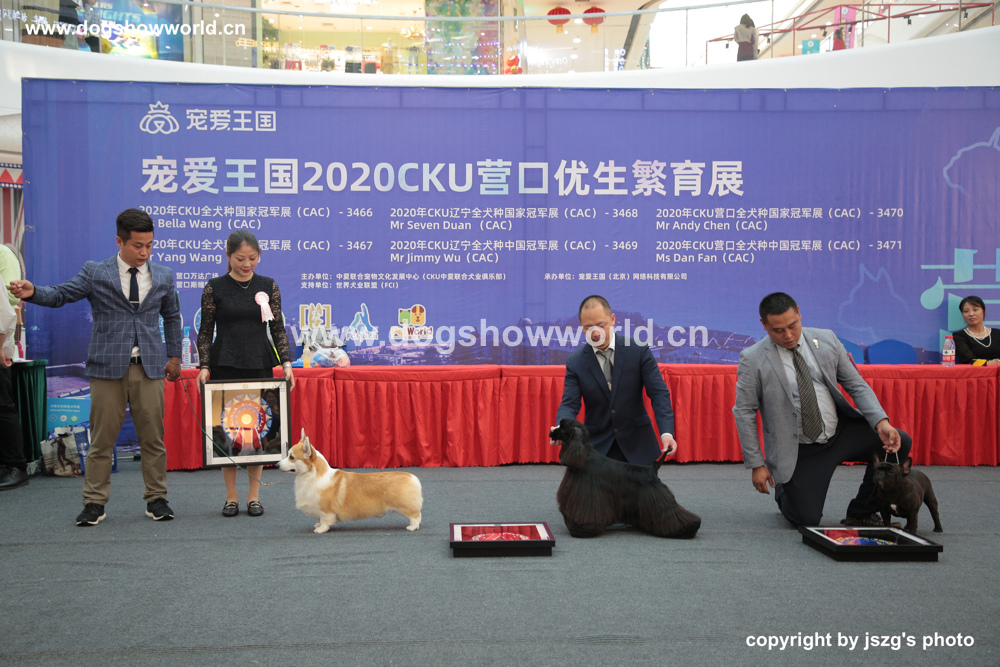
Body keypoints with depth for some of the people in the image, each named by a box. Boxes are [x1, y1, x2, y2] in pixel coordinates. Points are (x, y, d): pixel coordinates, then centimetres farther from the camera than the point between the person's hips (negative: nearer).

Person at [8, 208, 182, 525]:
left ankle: (156, 498, 17)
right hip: (108, 367, -2)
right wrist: (32, 292, -24)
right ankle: (94, 502, 12)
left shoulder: (163, 276, 10)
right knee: (102, 438, 3)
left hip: (149, 367, 2)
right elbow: (60, 295, -4)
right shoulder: (95, 273, 2)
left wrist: (174, 356, 16)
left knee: (153, 436, 6)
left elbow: (172, 317, 20)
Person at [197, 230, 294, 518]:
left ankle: (254, 496, 12)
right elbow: (205, 332, 3)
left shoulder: (269, 286, 4)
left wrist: (286, 362, -3)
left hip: (260, 365, 1)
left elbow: (278, 329, 7)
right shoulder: (214, 288, 0)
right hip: (225, 367, -1)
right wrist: (204, 366, -7)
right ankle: (231, 496, 13)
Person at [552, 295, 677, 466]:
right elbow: (569, 404, -7)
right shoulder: (575, 362, -3)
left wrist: (666, 432, -23)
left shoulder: (638, 351, -6)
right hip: (598, 447, 0)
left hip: (636, 446, 0)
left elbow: (658, 393, -8)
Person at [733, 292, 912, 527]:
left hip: (842, 431, 4)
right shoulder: (752, 360, -11)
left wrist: (881, 422, -13)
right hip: (799, 450, -4)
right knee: (806, 520, -14)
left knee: (900, 443, -15)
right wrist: (756, 464, -10)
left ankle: (861, 512, 4)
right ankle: (783, 489, 24)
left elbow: (856, 386, 4)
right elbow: (744, 413, -7)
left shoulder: (826, 340, -1)